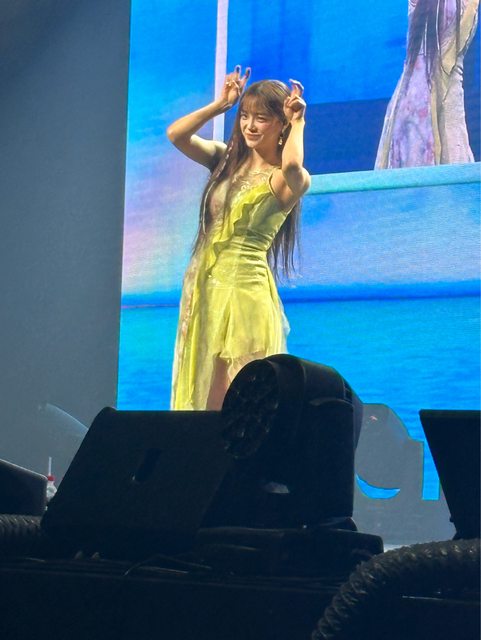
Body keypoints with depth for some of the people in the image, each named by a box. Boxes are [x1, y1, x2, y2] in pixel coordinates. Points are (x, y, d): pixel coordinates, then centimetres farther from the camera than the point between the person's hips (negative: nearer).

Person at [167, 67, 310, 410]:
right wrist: (220, 105, 1)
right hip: (203, 288, 7)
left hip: (244, 291, -7)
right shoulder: (227, 160, 11)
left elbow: (292, 166, -32)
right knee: (200, 392, 7)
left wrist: (298, 122, -16)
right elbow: (176, 134, 4)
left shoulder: (286, 180, -8)